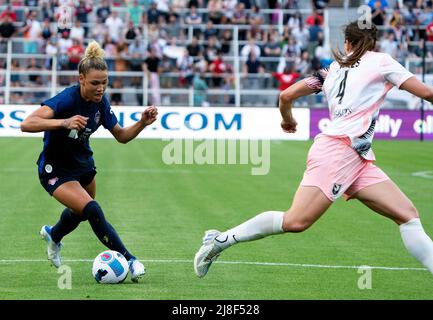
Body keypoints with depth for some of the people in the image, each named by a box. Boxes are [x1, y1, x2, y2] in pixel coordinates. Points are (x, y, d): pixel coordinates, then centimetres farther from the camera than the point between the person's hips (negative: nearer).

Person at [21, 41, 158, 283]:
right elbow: (27, 124, -44)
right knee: (92, 210, -25)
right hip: (55, 170, -8)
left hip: (83, 164, 8)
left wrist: (143, 123, -18)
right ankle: (129, 260, -16)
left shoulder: (101, 102, -11)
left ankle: (53, 235, 60)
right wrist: (64, 122, -57)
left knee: (80, 212, 28)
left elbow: (121, 136, 1)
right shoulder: (66, 99, -31)